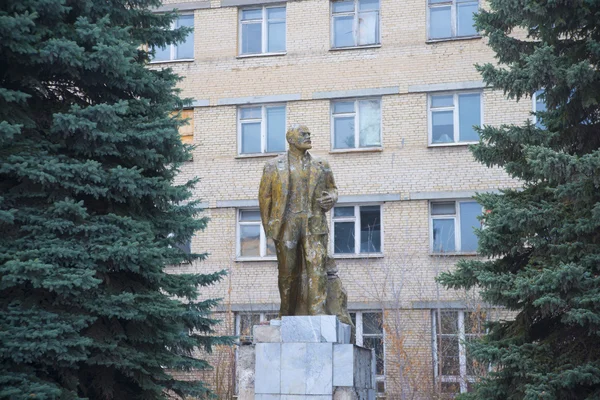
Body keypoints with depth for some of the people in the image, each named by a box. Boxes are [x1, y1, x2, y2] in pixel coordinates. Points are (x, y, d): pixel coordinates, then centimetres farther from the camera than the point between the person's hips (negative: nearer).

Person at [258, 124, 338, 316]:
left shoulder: (321, 166, 10)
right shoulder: (274, 167, 5)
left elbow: (332, 189, 21)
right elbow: (265, 197, 6)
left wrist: (331, 198, -4)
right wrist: (268, 228, 1)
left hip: (314, 225, 1)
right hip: (286, 226, -1)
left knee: (317, 266, -12)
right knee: (288, 272, 6)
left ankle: (317, 310, -15)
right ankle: (287, 313, 22)